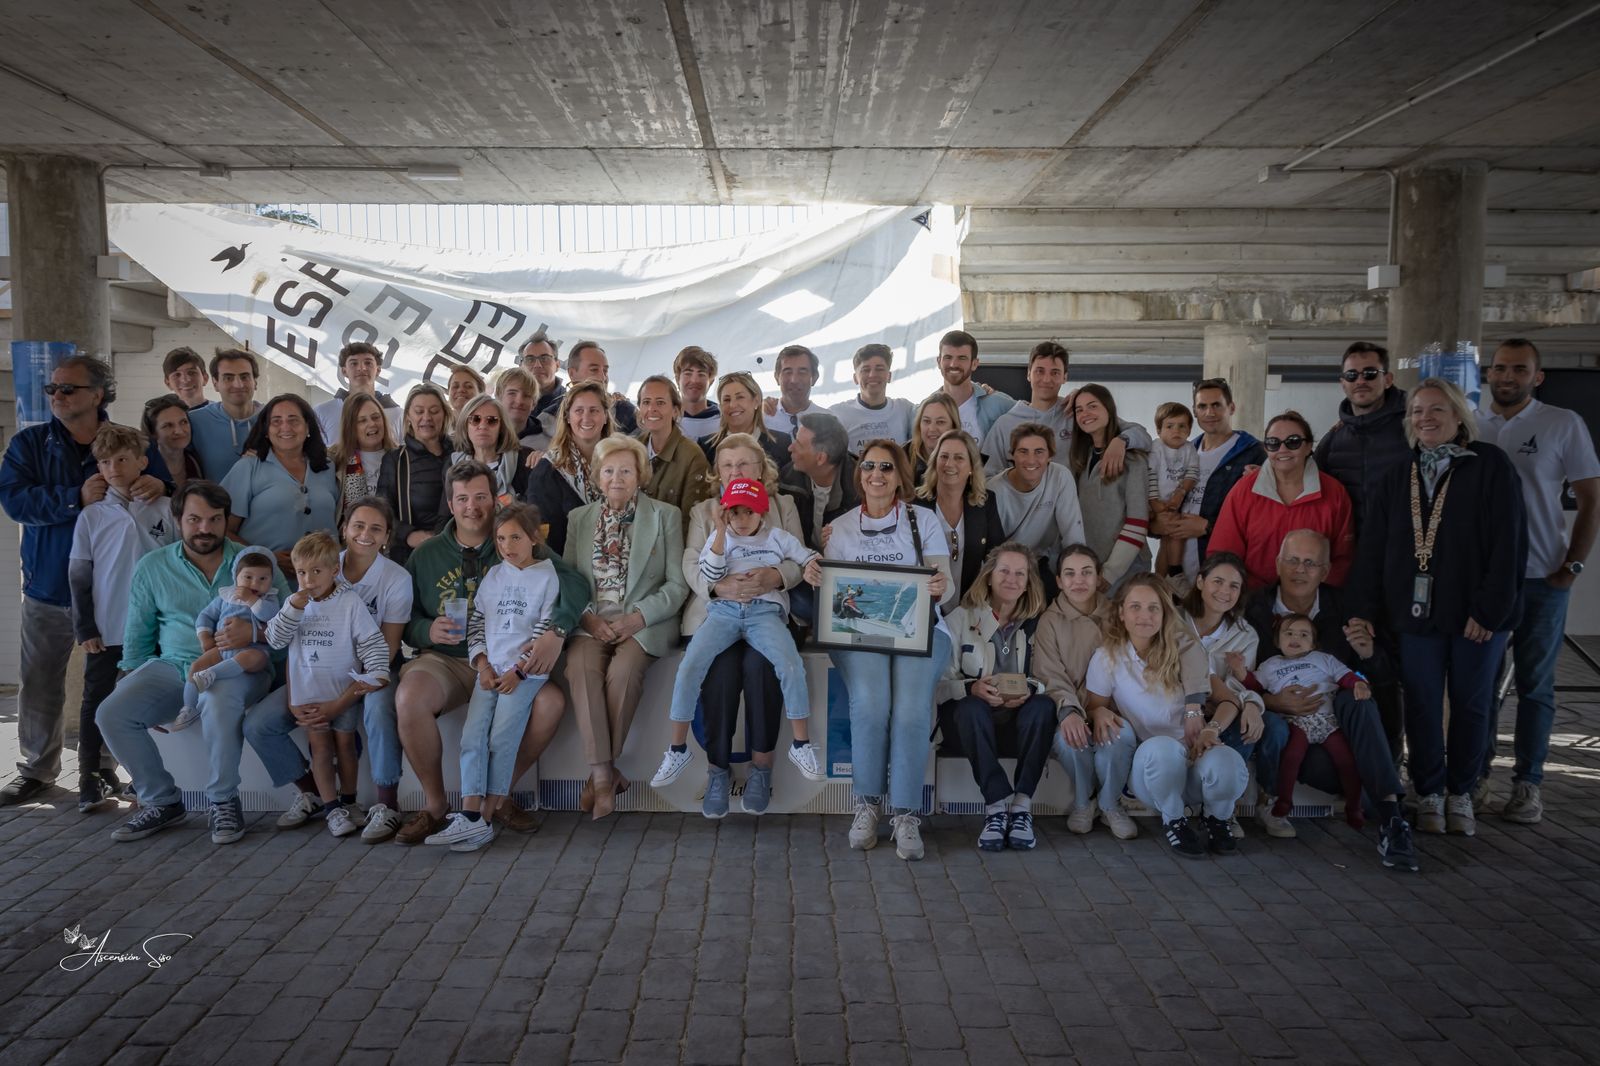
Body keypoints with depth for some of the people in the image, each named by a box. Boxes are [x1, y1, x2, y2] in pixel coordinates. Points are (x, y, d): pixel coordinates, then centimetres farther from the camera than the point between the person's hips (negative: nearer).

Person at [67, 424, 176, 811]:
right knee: (96, 701, 7)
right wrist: (85, 628, -3)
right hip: (106, 630, 0)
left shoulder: (163, 511, -1)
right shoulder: (91, 516, 1)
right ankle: (93, 776, 17)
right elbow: (79, 577, 2)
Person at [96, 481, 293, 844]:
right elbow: (137, 638, 16)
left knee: (217, 701, -37)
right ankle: (162, 801, -1)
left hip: (237, 667, -3)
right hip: (174, 665, 4)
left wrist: (255, 633, -22)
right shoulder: (152, 568, 12)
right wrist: (134, 689, 5)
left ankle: (224, 801, -17)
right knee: (112, 714, -20)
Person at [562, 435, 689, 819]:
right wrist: (588, 617, -9)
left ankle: (603, 773, -18)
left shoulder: (666, 516, 7)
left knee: (622, 670, -33)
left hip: (645, 622, -2)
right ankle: (603, 774, -28)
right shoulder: (579, 518, 17)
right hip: (593, 622, 2)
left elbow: (676, 584, 2)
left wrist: (638, 617, -12)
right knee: (580, 666, -30)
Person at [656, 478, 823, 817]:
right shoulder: (719, 537, 15)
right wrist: (721, 533, -6)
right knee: (689, 666, -22)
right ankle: (678, 749, -9)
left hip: (765, 611, -1)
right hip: (724, 610, 1)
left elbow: (812, 560, 15)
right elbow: (709, 576, 1)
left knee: (791, 666, -28)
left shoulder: (778, 537, 15)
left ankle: (802, 746, -12)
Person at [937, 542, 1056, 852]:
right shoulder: (961, 618, 4)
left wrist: (1030, 690, -20)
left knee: (1044, 706, -31)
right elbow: (941, 683, -4)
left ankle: (1021, 805, -30)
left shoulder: (1038, 624, 8)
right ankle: (998, 804, -35)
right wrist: (972, 688, -24)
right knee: (972, 707, -35)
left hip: (1020, 716, 1)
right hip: (974, 717, -1)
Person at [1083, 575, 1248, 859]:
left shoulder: (1184, 648, 2)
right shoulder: (1107, 657, 1)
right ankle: (1174, 821, -7)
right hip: (1151, 763, -1)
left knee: (1226, 764, -35)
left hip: (1196, 752, 1)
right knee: (1162, 747, -38)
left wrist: (1212, 730, -20)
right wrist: (1100, 713, -17)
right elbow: (1094, 706, 9)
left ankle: (1216, 819, 2)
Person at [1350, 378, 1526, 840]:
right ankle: (1428, 794, 19)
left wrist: (1490, 610, -15)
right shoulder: (1397, 474, 7)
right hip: (1416, 612, 2)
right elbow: (1373, 546, 4)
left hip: (1477, 616, -2)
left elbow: (1509, 544, -10)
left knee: (1471, 705, 9)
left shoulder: (1490, 465, -5)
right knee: (1422, 706, 5)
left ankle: (1460, 793, 24)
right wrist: (1367, 610, -3)